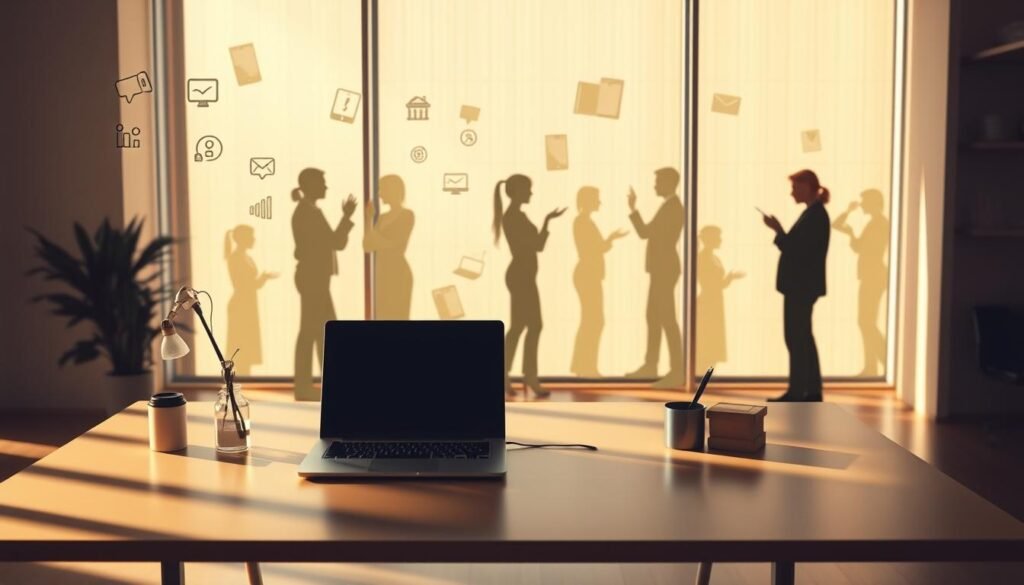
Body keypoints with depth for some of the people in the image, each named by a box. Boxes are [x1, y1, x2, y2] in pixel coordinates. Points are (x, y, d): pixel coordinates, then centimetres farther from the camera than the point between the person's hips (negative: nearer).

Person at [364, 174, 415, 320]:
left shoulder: (407, 215, -7)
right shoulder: (383, 218, 16)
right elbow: (367, 247, 8)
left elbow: (390, 243, -15)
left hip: (398, 275, -8)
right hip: (382, 275, 8)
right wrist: (369, 218, 2)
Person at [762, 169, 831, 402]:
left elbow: (796, 250, -21)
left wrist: (777, 230, -15)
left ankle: (797, 392, -2)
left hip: (802, 285, -10)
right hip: (801, 284, 10)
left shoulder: (815, 215, -17)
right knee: (802, 337, 13)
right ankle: (812, 391, 18)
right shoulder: (814, 213, 14)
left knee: (796, 338, -6)